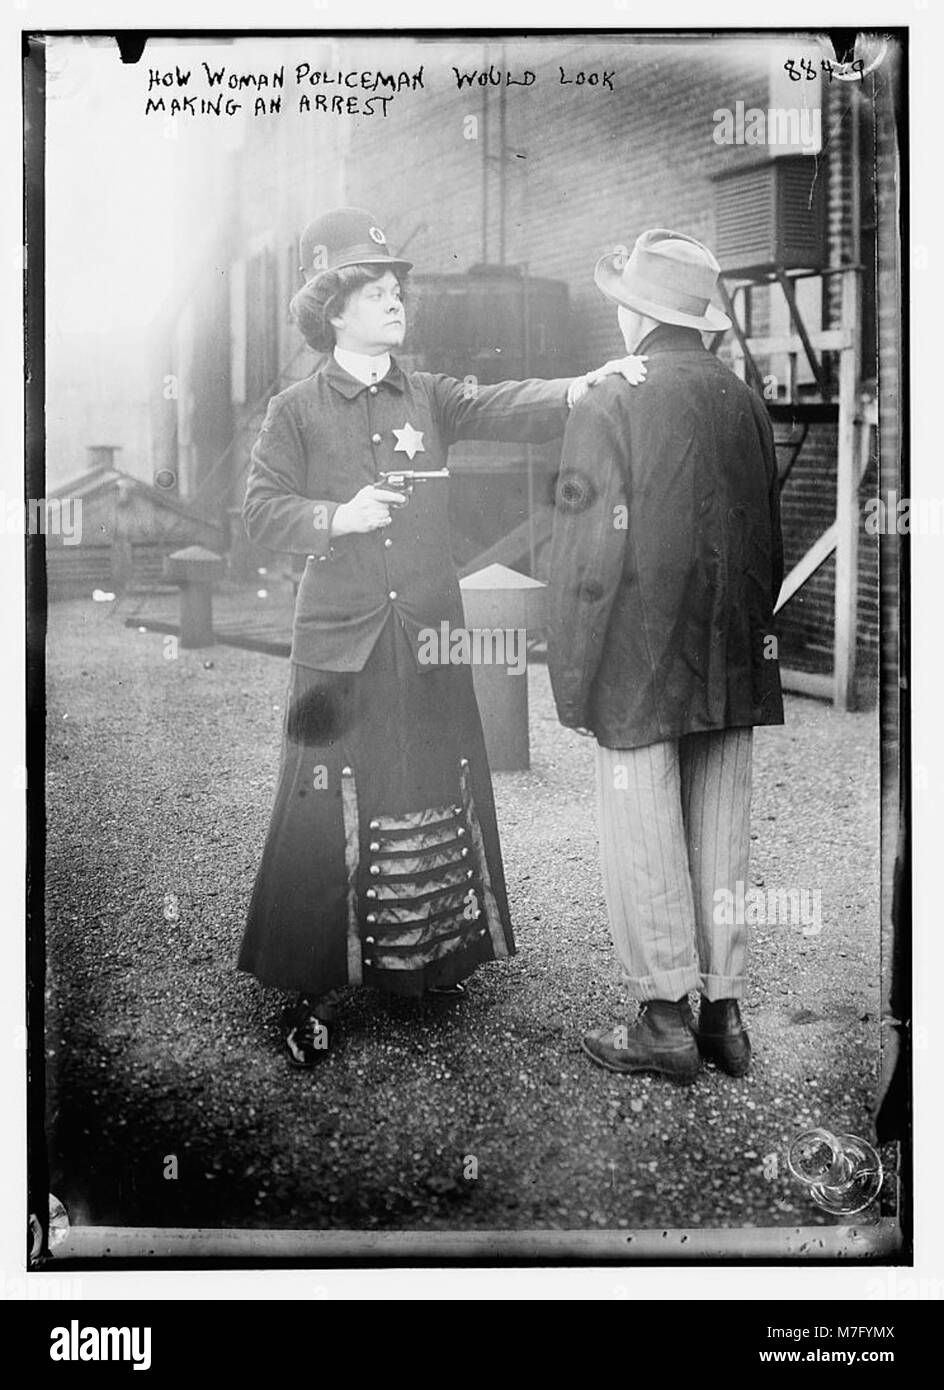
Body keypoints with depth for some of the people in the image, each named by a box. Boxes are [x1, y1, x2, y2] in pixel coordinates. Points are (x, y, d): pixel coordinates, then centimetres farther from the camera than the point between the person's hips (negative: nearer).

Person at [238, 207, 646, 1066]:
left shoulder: (428, 397, 8)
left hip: (428, 639, 3)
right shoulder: (296, 411, 1)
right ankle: (312, 990, 9)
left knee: (439, 797, 9)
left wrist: (574, 392, -26)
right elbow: (261, 512, 0)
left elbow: (502, 408, -8)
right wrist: (338, 519, -16)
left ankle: (434, 957, 27)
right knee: (330, 811, -2)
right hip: (341, 642, -3)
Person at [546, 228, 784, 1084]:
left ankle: (665, 1021, 11)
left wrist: (573, 678, -6)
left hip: (642, 663, -5)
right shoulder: (746, 403, 7)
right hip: (734, 666, 6)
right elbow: (770, 541, 11)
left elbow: (590, 555, -11)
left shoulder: (609, 406, -9)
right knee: (722, 838, 12)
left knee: (644, 844, 4)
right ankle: (724, 1014, 21)